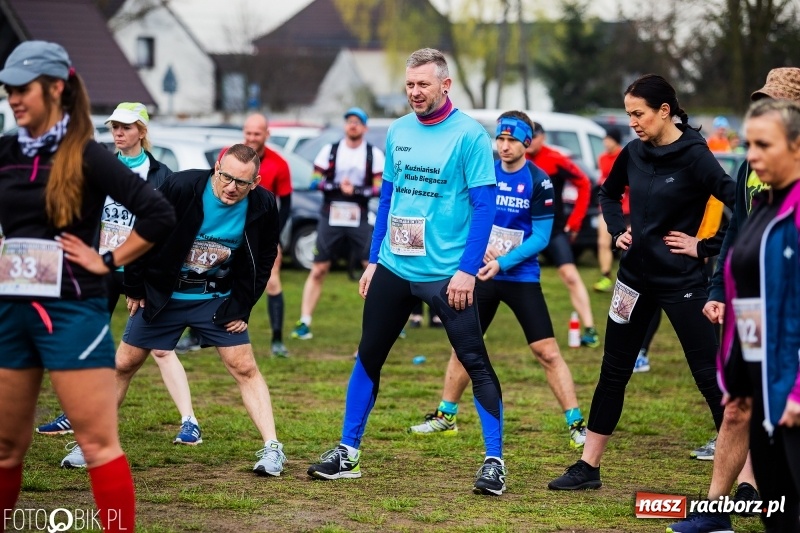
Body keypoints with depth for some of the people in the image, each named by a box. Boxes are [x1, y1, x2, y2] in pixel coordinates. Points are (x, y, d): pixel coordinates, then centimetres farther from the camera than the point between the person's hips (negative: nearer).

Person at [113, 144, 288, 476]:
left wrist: (241, 307, -3)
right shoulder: (181, 187, -23)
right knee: (124, 364, 5)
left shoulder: (263, 206, -15)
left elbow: (264, 258, 1)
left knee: (244, 368, -7)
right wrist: (134, 287, -4)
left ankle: (272, 449, -3)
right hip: (162, 295, -1)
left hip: (217, 299, 1)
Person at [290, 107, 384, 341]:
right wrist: (338, 186, -15)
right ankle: (304, 322, 3)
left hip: (359, 220, 0)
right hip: (330, 218, 0)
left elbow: (381, 188, -4)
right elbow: (315, 181, 0)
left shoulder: (374, 154, 2)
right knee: (318, 270, 1)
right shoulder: (330, 150, 4)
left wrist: (356, 191, -18)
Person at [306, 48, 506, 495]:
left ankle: (495, 462, 1)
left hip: (446, 273, -6)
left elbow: (484, 206, -12)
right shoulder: (398, 131, 8)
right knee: (368, 357, 10)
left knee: (475, 362, -5)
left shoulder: (470, 135, -10)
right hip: (393, 268, 6)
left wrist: (467, 270, -17)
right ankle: (348, 453, 20)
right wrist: (374, 259, 14)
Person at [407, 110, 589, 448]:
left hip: (522, 277, -4)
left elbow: (541, 237, -12)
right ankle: (445, 416, 26)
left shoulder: (538, 182, -10)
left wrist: (503, 262, -20)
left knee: (547, 352, -9)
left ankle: (576, 424, -5)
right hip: (482, 274, 4)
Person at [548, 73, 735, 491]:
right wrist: (617, 231, 9)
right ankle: (588, 467, 21)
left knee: (709, 375, -4)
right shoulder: (634, 152, 4)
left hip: (682, 280, -7)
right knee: (613, 372, 12)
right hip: (637, 275, 7)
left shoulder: (694, 155, -15)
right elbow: (608, 193, 23)